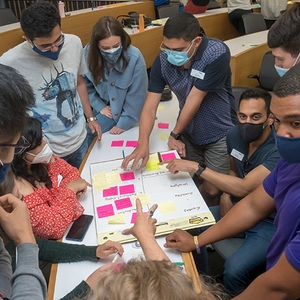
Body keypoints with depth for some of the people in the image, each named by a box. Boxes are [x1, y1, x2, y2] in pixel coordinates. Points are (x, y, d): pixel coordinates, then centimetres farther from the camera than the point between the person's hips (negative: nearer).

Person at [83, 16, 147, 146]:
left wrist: (124, 123, -16)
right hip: (104, 105, 4)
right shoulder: (88, 54, -18)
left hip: (123, 109, -4)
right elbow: (86, 85, -5)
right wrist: (99, 106, -11)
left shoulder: (134, 58, -29)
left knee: (90, 132, -13)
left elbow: (136, 96, -20)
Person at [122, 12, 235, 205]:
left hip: (219, 135, -3)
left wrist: (174, 135, -12)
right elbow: (150, 107, -17)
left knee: (211, 190, 1)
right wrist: (143, 143, -31)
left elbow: (194, 100, -23)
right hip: (189, 133, 4)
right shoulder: (163, 60, -16)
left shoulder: (217, 54, -28)